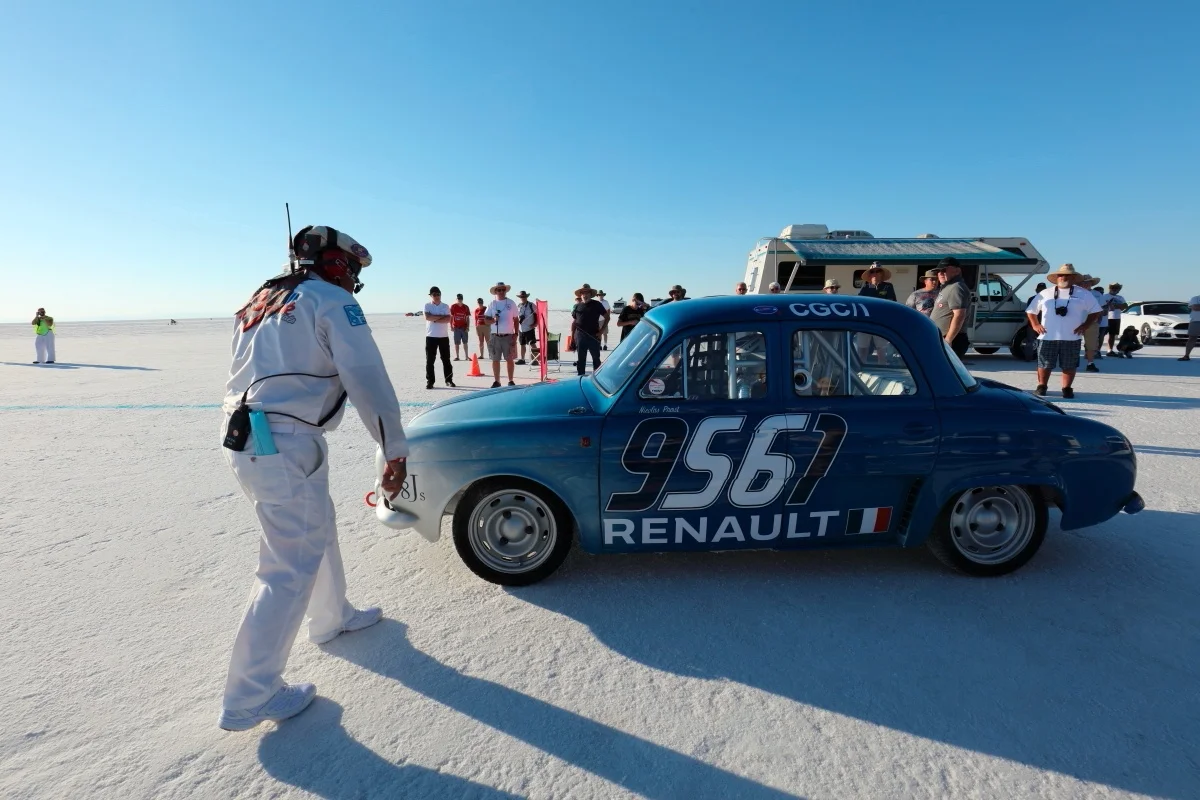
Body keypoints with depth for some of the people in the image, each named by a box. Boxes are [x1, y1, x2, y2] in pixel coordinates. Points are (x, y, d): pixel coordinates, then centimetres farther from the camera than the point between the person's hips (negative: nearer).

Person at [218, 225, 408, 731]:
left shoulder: (260, 303, 21)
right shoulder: (332, 302, -6)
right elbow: (367, 381, -14)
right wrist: (395, 452, -11)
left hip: (244, 441, 10)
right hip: (287, 448, -9)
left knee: (317, 532, 25)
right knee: (290, 567, -1)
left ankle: (331, 618, 44)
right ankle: (249, 699, 9)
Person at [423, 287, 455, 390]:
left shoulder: (445, 306, 5)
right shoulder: (427, 306, 3)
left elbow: (448, 319, -10)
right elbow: (427, 317, -15)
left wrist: (435, 319, -13)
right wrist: (441, 316, -11)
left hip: (444, 336, 1)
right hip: (431, 336, -1)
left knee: (446, 359, 6)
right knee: (430, 360, -1)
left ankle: (449, 380, 14)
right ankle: (430, 381, 4)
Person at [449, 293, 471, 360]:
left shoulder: (466, 307, 5)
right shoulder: (453, 307, 1)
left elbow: (468, 318, 7)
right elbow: (451, 317, 3)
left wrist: (468, 327, -1)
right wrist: (451, 326, -4)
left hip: (464, 327, 1)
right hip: (456, 327, -1)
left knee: (465, 342, 4)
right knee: (456, 343, 2)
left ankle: (466, 356, 9)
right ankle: (457, 356, 7)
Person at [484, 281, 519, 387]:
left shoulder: (511, 303, 4)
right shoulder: (492, 304, 6)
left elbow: (515, 320, 7)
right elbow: (486, 319, 5)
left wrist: (516, 334, -1)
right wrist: (493, 320, -16)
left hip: (508, 336, -1)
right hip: (495, 336, 1)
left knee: (510, 359, 2)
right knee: (495, 359, 4)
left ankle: (511, 381, 12)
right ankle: (496, 381, 13)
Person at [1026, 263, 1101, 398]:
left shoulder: (1083, 294, 8)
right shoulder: (1046, 294, 10)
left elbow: (1095, 312, 10)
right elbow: (1031, 310, 14)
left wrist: (1084, 326, -2)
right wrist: (1035, 325, 1)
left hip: (1071, 338, 0)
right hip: (1047, 337, 0)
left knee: (1069, 366, 4)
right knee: (1044, 364, 3)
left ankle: (1067, 389, 14)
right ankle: (1041, 387, 15)